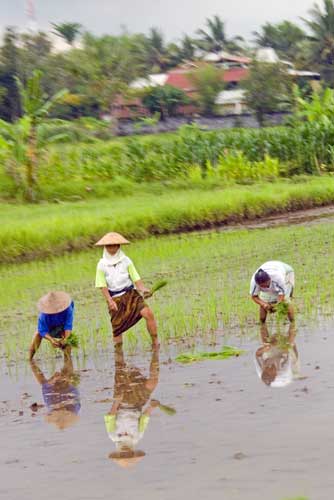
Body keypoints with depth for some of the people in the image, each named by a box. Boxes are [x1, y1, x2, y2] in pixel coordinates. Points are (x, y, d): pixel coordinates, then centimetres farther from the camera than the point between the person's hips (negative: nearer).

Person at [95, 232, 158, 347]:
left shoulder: (126, 261, -1)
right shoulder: (102, 265, -2)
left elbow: (136, 279, -2)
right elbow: (103, 286, -4)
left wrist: (143, 289, -21)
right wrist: (110, 301, -18)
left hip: (131, 294, 0)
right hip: (115, 299, 0)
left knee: (148, 313, -22)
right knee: (117, 329, 2)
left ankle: (155, 343, -15)